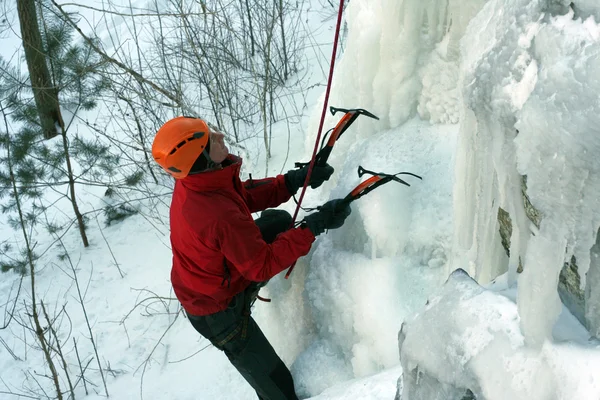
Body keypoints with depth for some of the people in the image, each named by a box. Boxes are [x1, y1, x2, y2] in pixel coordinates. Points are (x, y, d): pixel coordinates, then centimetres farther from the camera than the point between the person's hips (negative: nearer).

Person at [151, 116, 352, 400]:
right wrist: (314, 226, -27)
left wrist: (294, 180, -15)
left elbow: (246, 195, -4)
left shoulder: (193, 180, -17)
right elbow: (263, 264, -29)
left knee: (278, 220, 16)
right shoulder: (221, 216, -43)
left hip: (202, 279, 8)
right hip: (219, 314, -8)